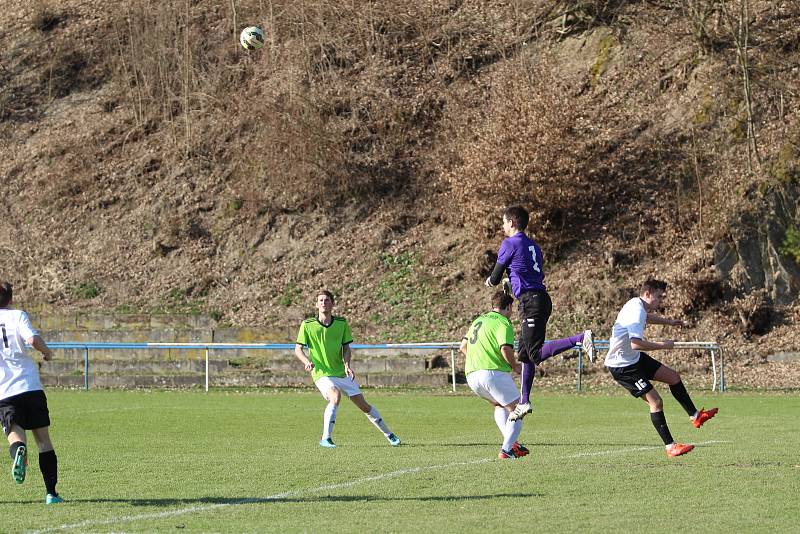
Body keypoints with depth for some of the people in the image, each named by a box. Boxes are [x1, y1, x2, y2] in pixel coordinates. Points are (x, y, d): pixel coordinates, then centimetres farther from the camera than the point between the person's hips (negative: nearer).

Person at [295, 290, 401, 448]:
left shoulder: (341, 323, 0)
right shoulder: (307, 325, -6)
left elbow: (346, 348, 6)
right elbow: (298, 349, -2)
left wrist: (347, 365, -12)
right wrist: (307, 362, -22)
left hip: (342, 373, 4)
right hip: (322, 374, -3)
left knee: (363, 405, 8)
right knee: (335, 396, -33)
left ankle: (389, 435, 24)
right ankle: (326, 438, -27)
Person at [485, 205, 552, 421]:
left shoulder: (510, 244, -3)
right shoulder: (533, 246, 20)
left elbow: (495, 278, 4)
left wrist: (491, 281, 28)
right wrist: (511, 283, 36)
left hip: (530, 301, -9)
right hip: (540, 297, 9)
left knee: (536, 353, -17)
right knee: (524, 354, 15)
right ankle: (524, 402, 17)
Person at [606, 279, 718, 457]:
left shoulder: (636, 304, 4)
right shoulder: (636, 313, -27)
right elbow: (636, 343, -42)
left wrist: (668, 321, 31)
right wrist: (663, 345, -31)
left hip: (634, 358, 11)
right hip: (622, 367, -11)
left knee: (673, 377, 14)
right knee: (655, 402, -13)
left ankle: (695, 416, 27)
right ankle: (670, 446, -7)